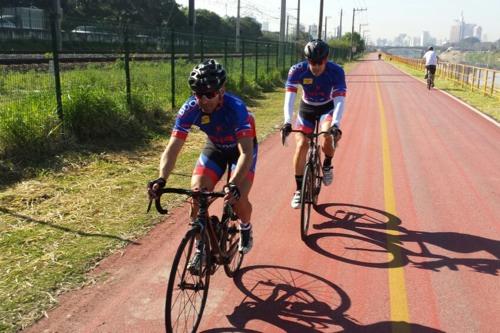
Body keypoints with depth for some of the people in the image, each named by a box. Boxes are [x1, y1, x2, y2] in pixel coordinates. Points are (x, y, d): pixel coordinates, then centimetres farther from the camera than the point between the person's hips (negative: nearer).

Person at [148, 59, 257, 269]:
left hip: (241, 148, -3)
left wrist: (234, 185, -57)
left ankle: (246, 228, 17)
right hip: (215, 147, 3)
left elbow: (246, 152, -43)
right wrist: (161, 179, -47)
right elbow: (173, 148, -30)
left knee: (237, 198, -19)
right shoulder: (190, 109, -26)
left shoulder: (235, 108, -36)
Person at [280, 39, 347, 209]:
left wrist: (336, 124, -48)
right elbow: (289, 97, -33)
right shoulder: (297, 70, -25)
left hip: (327, 108, -1)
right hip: (306, 108, 1)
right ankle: (299, 190, 1)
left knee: (328, 138, -28)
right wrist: (287, 121, -48)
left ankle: (327, 165, 6)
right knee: (301, 145, -12)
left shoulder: (336, 72, -26)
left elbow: (339, 100, -33)